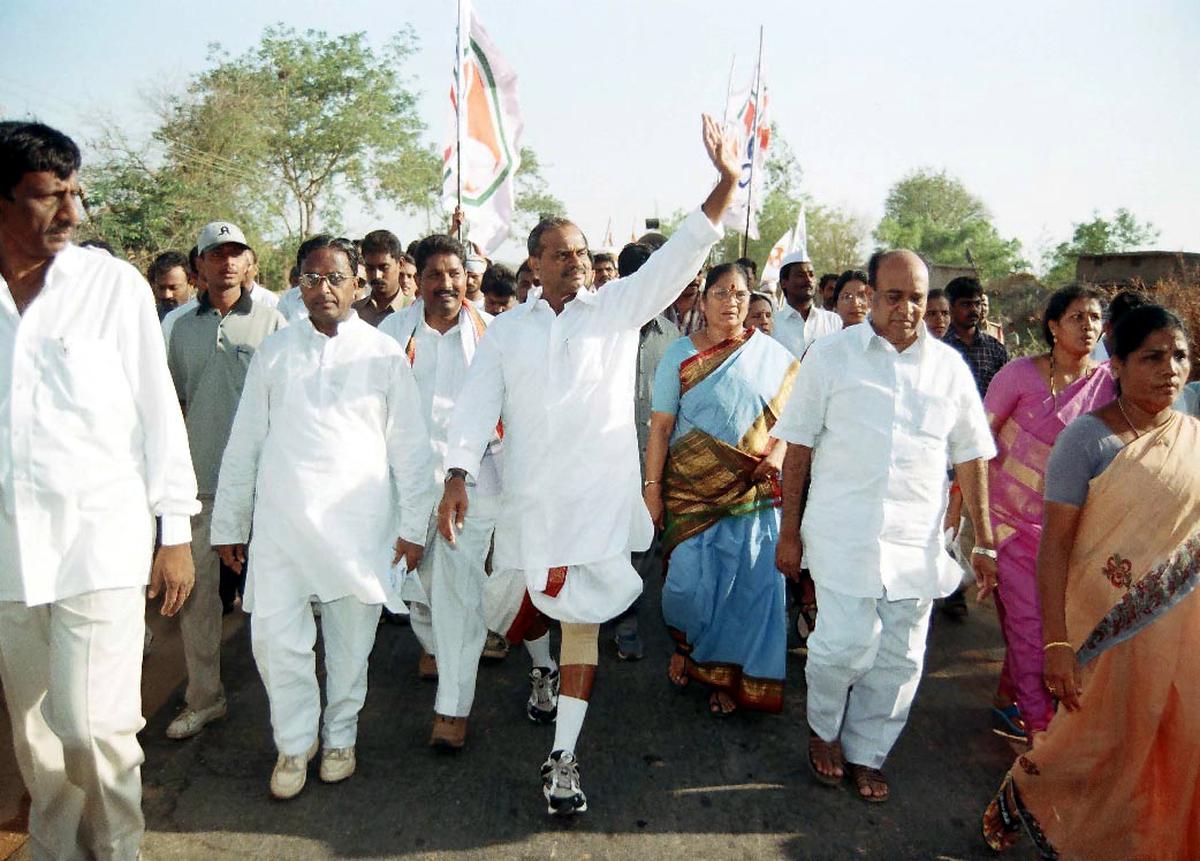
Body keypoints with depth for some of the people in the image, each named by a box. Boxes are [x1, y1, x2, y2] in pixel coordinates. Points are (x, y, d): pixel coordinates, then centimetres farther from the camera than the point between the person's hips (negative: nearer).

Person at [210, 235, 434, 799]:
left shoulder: (383, 354, 3)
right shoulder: (274, 354, 8)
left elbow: (409, 446, 5)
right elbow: (244, 444, 12)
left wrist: (412, 525, 2)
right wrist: (229, 525, 11)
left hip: (358, 520, -1)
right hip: (281, 518, 1)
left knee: (351, 639, 9)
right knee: (275, 637, 0)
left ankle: (340, 736, 32)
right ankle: (294, 743, 23)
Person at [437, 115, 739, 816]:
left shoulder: (617, 309, 5)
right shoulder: (508, 330, 10)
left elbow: (678, 257, -5)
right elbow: (479, 403, 5)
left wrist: (726, 184, -16)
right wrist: (458, 476, -6)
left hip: (601, 496, -1)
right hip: (531, 497, 2)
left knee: (583, 617, 1)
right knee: (538, 600, 12)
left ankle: (563, 756, 11)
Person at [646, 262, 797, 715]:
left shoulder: (774, 355, 5)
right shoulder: (680, 353, 1)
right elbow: (661, 424, -2)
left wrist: (777, 457, -11)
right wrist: (652, 486, -5)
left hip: (753, 492, 1)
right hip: (692, 488, -1)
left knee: (747, 584, 3)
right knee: (690, 578, -2)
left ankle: (726, 671, 23)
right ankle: (685, 642, 31)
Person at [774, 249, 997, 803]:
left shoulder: (949, 367, 8)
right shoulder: (831, 356, 0)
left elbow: (971, 457, 11)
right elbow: (798, 448, 0)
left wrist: (985, 542, 9)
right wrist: (789, 532, -1)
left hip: (917, 539, 3)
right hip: (842, 531, -3)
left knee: (899, 658, 9)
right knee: (847, 642, -12)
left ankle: (865, 753, 31)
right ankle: (823, 727, 20)